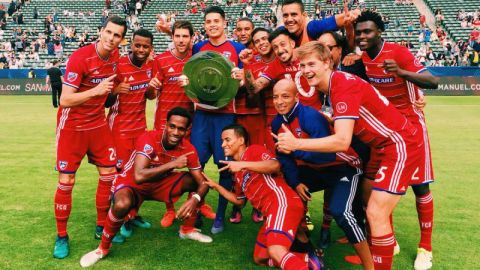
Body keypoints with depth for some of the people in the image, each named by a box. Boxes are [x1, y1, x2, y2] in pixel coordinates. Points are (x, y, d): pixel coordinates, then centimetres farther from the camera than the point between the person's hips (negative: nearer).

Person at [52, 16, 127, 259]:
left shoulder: (115, 56, -1)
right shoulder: (80, 58, -21)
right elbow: (65, 100, -25)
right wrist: (95, 91, -35)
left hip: (98, 124, 6)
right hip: (72, 126, -6)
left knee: (109, 175, 7)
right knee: (66, 181, -1)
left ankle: (101, 227, 24)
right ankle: (61, 236, 18)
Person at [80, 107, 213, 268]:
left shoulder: (188, 149, -16)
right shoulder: (148, 139, -31)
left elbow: (202, 182, -13)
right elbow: (139, 176, -43)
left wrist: (195, 199, -35)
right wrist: (172, 164, -38)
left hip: (160, 182, 5)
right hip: (133, 183, -5)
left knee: (194, 181, -12)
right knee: (122, 204, -37)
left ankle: (188, 229, 10)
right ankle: (103, 247, -7)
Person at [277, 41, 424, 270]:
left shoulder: (344, 85, -26)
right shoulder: (331, 86, 2)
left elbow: (342, 141, -34)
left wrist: (296, 143, -33)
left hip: (400, 145, -10)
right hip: (381, 145, 10)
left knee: (375, 213, -11)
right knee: (368, 199, 19)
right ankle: (387, 245, 42)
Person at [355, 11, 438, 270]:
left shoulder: (398, 53, -20)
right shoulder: (360, 58, -3)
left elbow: (433, 82, -27)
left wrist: (401, 72, -42)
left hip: (410, 124, -5)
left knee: (420, 185, 0)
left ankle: (425, 248, 14)